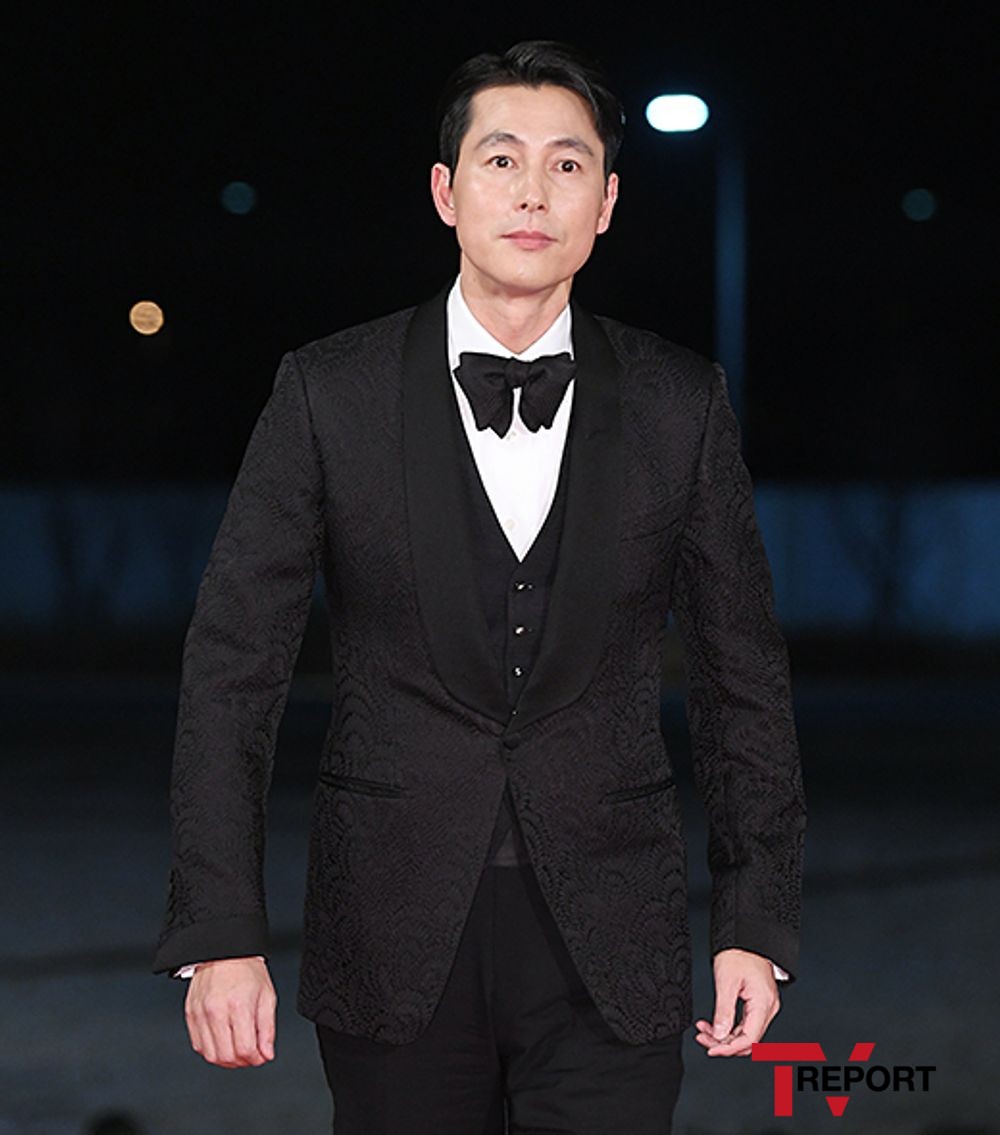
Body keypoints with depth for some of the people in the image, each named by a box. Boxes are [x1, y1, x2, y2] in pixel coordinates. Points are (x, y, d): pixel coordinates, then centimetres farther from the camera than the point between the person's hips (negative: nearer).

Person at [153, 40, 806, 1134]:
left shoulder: (680, 404, 2)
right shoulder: (328, 393, -2)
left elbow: (742, 674, 8)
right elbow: (231, 666, -3)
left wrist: (755, 921, 4)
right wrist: (219, 932, -9)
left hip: (610, 951, 1)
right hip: (393, 946, 0)